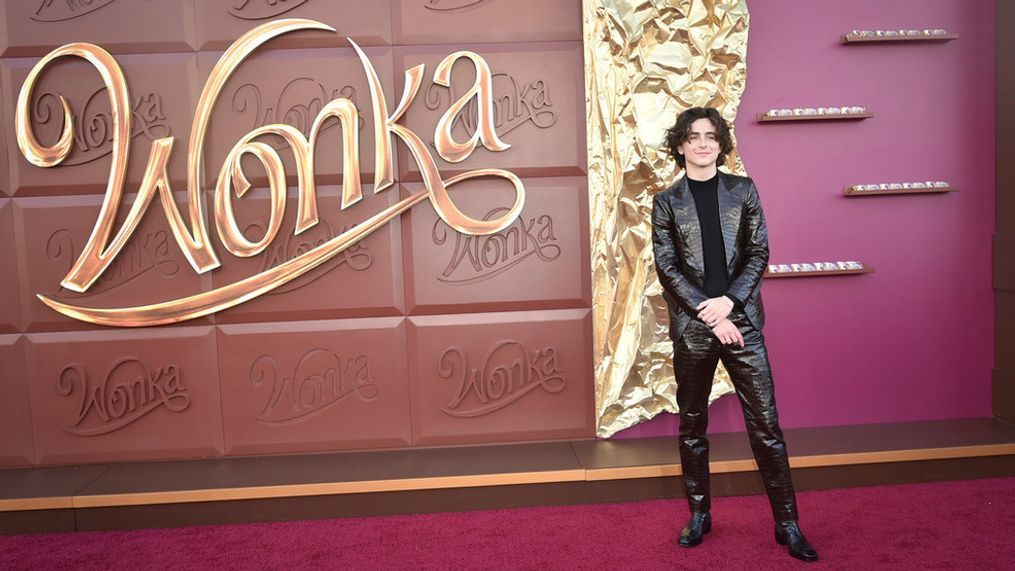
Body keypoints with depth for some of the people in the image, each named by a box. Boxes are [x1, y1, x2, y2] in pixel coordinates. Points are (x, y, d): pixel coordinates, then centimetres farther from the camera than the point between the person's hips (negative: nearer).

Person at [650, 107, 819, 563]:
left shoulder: (743, 190, 8)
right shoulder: (666, 202, 5)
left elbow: (759, 253, 3)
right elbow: (667, 268, -2)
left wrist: (728, 300, -11)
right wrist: (710, 316, -10)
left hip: (741, 320, 0)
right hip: (691, 326, 0)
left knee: (765, 423, 1)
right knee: (692, 425, 10)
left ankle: (787, 523, 11)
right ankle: (699, 514, 25)